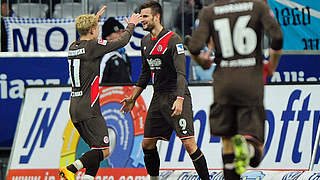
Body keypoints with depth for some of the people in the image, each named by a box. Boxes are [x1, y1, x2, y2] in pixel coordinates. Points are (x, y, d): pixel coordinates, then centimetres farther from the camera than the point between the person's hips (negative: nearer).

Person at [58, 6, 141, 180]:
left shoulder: (73, 47, 10)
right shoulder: (93, 46, -12)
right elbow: (121, 42, -2)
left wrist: (94, 20, 43)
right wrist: (131, 25, 16)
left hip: (75, 108, 9)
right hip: (89, 110, -9)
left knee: (97, 148, 15)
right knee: (104, 150, -9)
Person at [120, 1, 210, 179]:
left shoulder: (173, 40, -13)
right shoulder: (146, 42, 12)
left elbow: (181, 73, -20)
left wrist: (180, 99, -32)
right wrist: (133, 98, 25)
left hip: (176, 97, -8)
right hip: (158, 98, 8)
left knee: (189, 143, -15)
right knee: (147, 144, 9)